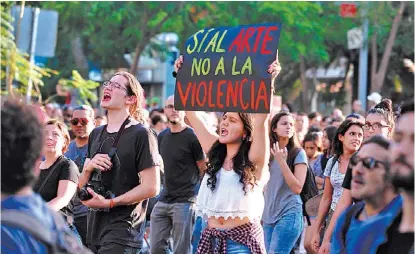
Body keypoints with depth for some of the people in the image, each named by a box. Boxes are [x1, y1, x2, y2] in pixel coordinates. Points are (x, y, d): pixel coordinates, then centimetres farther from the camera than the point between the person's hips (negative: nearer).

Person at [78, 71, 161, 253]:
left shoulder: (141, 135, -9)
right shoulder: (96, 134, 13)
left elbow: (151, 187, -14)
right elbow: (81, 185, 15)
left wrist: (110, 203, -17)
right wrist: (88, 167, -6)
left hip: (123, 227, -7)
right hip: (94, 226, 7)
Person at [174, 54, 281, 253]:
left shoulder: (254, 159, -5)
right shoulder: (215, 151, 9)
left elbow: (261, 119, -19)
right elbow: (191, 113, 8)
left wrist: (269, 81, -26)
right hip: (211, 238, 5)